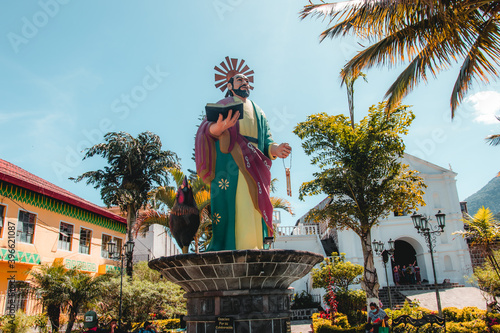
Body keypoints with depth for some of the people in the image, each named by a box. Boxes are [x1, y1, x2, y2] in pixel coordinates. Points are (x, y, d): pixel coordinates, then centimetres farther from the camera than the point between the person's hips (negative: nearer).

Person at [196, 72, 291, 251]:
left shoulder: (258, 111, 29)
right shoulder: (223, 105, 17)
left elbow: (266, 142, 17)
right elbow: (208, 127, -3)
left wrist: (275, 150, -9)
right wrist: (218, 127, -29)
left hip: (255, 167, 5)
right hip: (230, 163, -4)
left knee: (254, 212, -6)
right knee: (231, 207, -19)